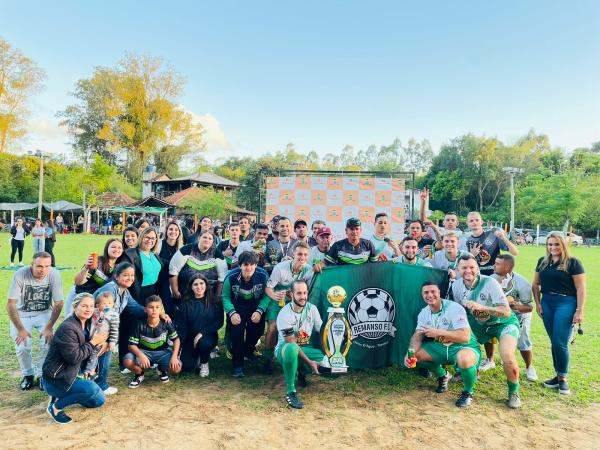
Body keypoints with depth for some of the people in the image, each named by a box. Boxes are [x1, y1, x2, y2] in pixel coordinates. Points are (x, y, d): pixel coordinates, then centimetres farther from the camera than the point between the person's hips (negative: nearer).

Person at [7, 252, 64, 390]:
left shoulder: (54, 274, -23)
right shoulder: (20, 275, -26)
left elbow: (58, 304, -14)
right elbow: (11, 304, -19)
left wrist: (49, 327, -18)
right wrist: (20, 329, -19)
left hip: (44, 313, 1)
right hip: (22, 314, 0)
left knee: (48, 343, -18)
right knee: (22, 347, -17)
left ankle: (41, 374, 8)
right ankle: (28, 374, 13)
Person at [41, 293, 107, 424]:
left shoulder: (86, 325, 4)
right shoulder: (67, 328, -24)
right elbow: (74, 357, -27)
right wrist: (93, 343, -18)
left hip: (70, 374, 9)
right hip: (55, 379, -9)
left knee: (99, 400, 7)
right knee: (92, 388, -29)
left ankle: (62, 397, 17)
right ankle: (56, 407, -9)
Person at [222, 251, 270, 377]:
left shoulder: (263, 275, -19)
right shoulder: (231, 277, -20)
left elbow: (266, 296, -11)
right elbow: (225, 297, -11)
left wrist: (259, 311, -23)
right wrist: (232, 313, -24)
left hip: (256, 306, 2)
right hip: (237, 307, -1)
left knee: (257, 329, -9)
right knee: (237, 330, -19)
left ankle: (248, 351, 26)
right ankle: (238, 365, -3)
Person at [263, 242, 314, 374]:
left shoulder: (309, 270, -16)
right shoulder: (280, 267, -24)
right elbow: (268, 287, -20)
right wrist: (274, 296, -40)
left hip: (294, 302, 3)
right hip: (277, 300, -2)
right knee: (273, 328, -14)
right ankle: (267, 360, 2)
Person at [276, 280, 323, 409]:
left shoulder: (312, 309, -5)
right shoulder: (284, 314, -21)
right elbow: (292, 344, -22)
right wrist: (309, 362, -25)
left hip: (305, 349, 5)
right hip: (285, 350, -5)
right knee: (291, 349, -41)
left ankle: (301, 372, 8)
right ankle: (290, 392, -27)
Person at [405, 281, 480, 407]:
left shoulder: (454, 308, -22)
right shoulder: (424, 313, -1)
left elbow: (465, 337, -30)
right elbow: (417, 336, -5)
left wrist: (438, 332, -32)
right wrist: (410, 353, -25)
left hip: (464, 347, -7)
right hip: (441, 347, 7)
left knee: (464, 359, -40)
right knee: (416, 354, -10)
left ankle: (468, 392, -7)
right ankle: (443, 376, 18)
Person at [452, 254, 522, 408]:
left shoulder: (490, 283, -28)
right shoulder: (456, 285, -12)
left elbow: (507, 312, -31)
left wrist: (481, 307, -43)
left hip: (504, 323, -5)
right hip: (479, 324, 5)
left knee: (507, 356, -26)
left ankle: (514, 392, 2)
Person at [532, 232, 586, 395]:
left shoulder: (573, 262, -6)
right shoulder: (542, 262, 9)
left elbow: (581, 288, -8)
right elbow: (536, 284, 14)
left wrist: (580, 311, -12)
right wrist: (537, 303, 5)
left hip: (566, 303, -5)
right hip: (547, 303, 5)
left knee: (560, 343, -6)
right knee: (554, 342, 11)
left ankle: (563, 378, 11)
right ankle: (558, 375, 22)